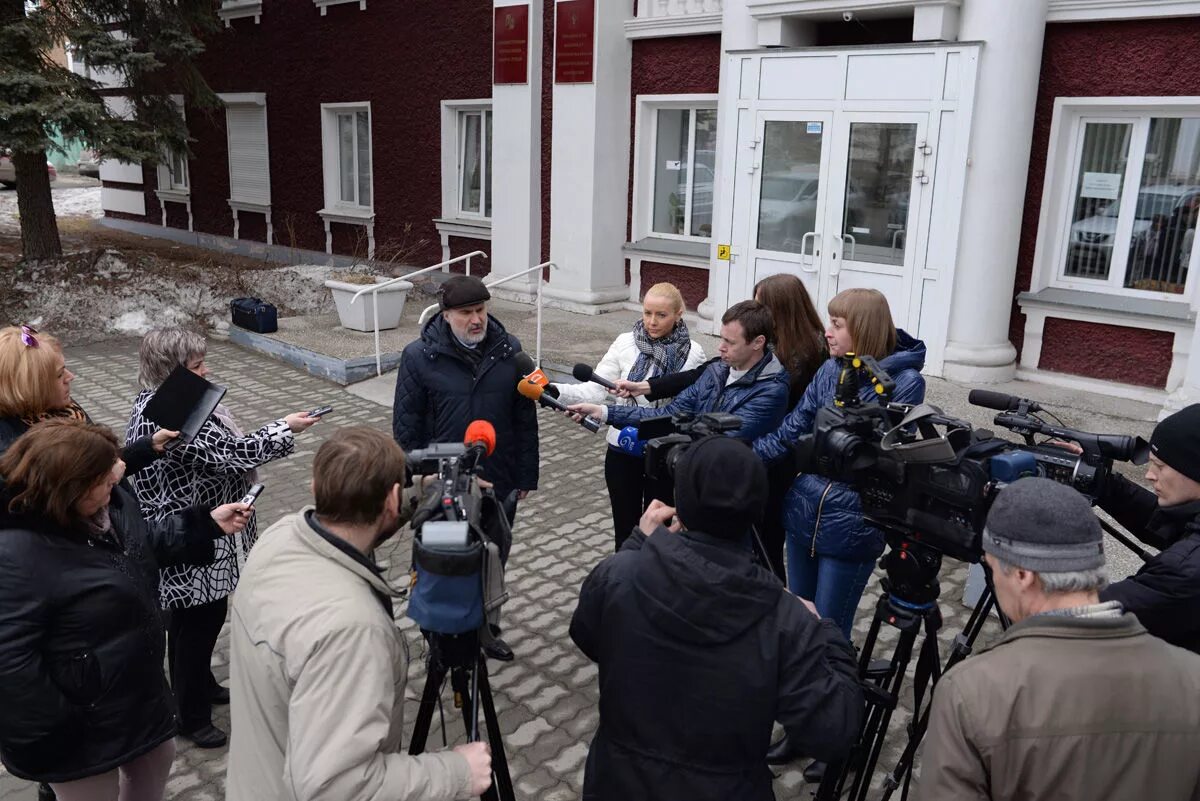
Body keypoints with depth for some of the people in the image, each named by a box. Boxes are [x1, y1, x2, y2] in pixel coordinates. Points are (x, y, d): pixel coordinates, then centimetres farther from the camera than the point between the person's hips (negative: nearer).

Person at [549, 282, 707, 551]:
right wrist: (556, 390, -27)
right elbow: (595, 389, -12)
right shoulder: (625, 343, -6)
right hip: (622, 450, 1)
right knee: (624, 529, 15)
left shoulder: (693, 353, -8)